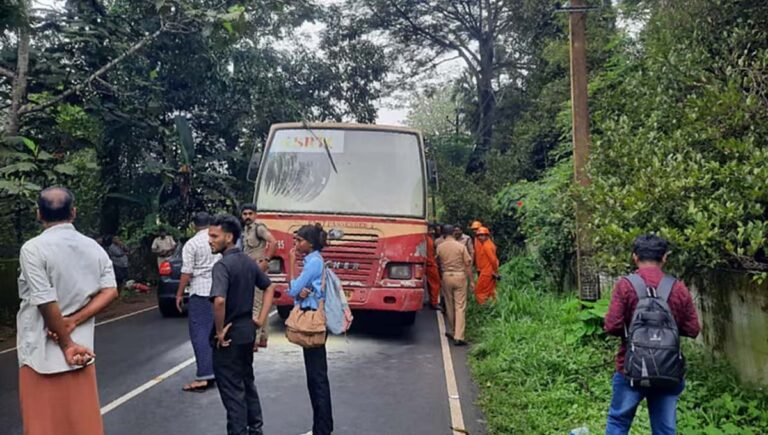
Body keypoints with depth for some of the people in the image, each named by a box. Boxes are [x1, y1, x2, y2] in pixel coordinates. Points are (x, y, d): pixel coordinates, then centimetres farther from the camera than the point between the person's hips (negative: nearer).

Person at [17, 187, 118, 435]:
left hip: (42, 352, -5)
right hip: (80, 345, 5)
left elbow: (46, 303, -16)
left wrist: (67, 345, -8)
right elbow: (110, 291, -2)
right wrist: (72, 322, -7)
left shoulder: (33, 249, -12)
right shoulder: (94, 247, 4)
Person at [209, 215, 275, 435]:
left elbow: (219, 301, -34)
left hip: (229, 336, -8)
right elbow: (269, 288, 15)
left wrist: (219, 331, -21)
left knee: (232, 390, 3)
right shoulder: (248, 261, 6)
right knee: (247, 382, 22)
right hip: (247, 331, 8)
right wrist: (261, 319, 12)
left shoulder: (222, 265, -20)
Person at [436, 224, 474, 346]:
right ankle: (458, 337, -8)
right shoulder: (461, 246, -8)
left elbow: (438, 262, 8)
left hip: (446, 276, 3)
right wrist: (471, 281, 0)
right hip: (460, 276, -2)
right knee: (460, 307, -2)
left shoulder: (440, 247, -2)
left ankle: (451, 331, 27)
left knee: (449, 306, 16)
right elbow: (468, 264, -6)